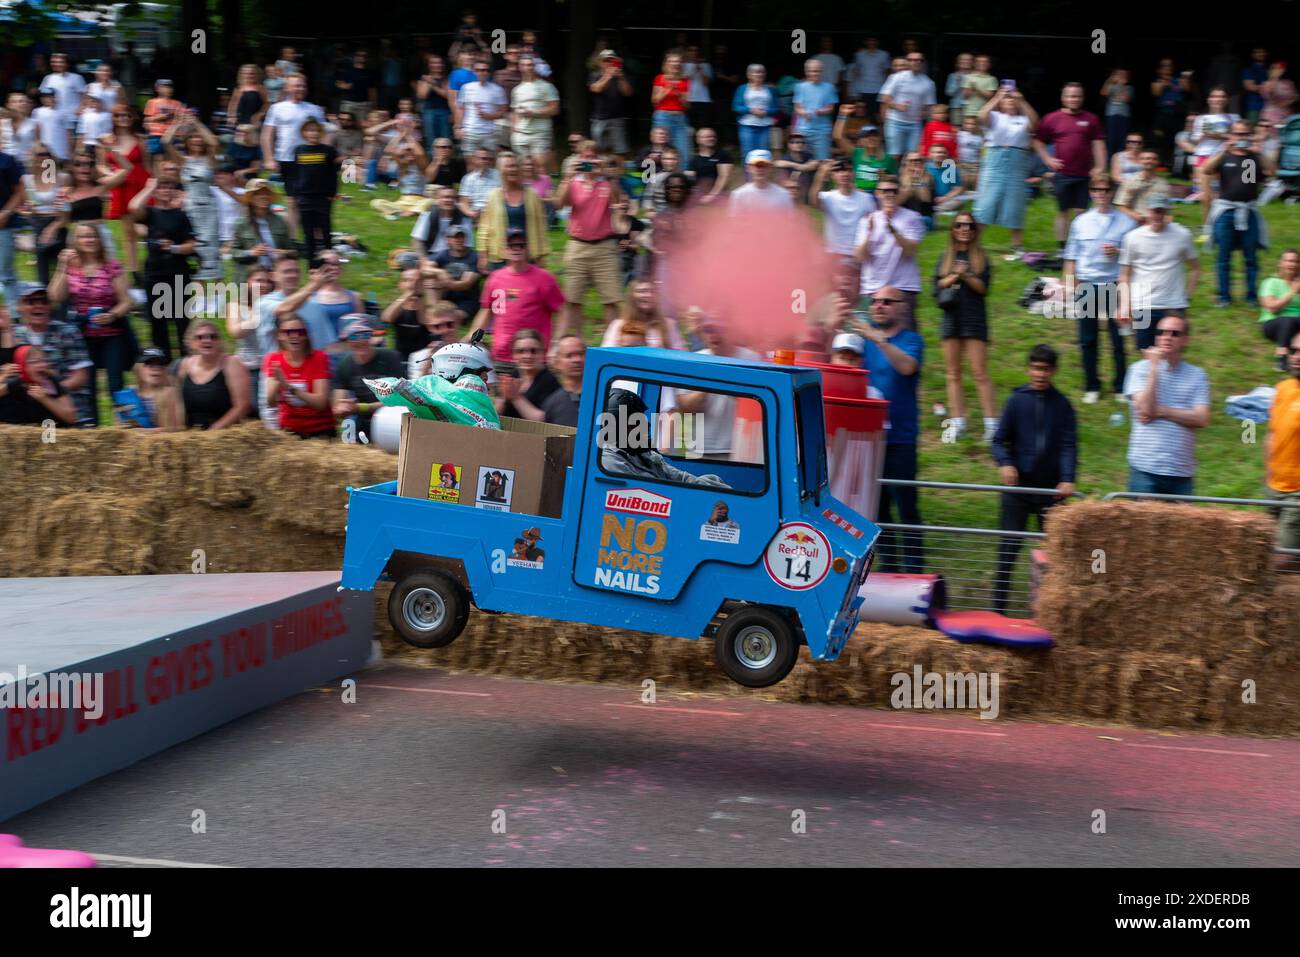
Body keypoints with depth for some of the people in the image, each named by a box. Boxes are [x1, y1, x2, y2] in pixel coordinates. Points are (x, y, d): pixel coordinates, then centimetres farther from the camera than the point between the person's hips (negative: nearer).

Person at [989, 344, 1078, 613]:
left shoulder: (1062, 405, 3)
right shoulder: (1017, 400, 2)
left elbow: (1069, 445, -3)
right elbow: (999, 439, 3)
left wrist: (1067, 479, -17)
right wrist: (1004, 463, -17)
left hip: (1051, 489, 1)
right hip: (1018, 486, -1)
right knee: (1009, 547, -1)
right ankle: (998, 607, 4)